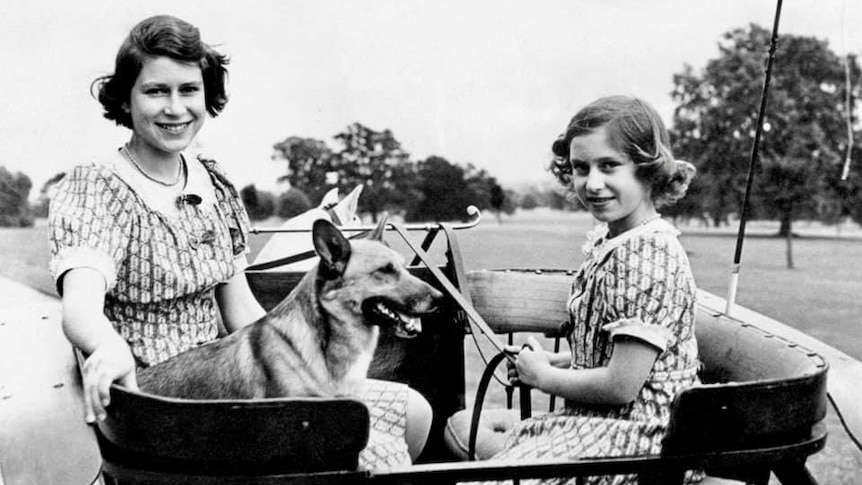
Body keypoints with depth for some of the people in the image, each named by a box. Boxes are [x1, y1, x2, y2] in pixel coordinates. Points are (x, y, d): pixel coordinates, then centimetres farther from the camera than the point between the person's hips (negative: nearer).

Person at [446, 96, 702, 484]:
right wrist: (553, 361, 2)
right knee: (463, 423, 15)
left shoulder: (649, 253, -22)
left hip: (637, 438, -10)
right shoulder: (606, 241, 8)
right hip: (596, 421, 10)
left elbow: (621, 386, -23)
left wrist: (544, 376, -8)